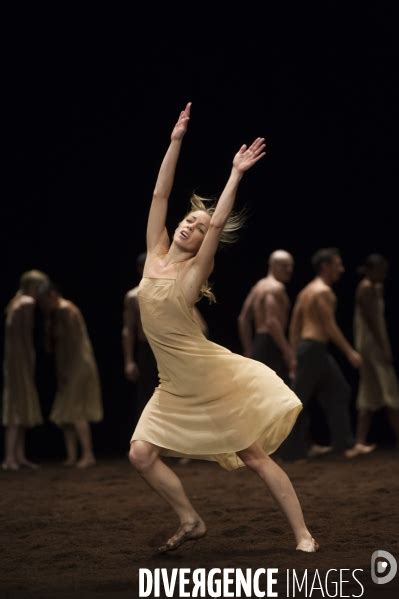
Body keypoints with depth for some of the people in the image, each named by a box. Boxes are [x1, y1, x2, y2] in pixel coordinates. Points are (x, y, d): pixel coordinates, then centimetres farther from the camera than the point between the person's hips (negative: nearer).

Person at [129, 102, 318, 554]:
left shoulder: (192, 274, -11)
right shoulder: (155, 256, 4)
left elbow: (218, 224, -25)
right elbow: (159, 195, 0)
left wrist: (237, 174, -25)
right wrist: (176, 141, -4)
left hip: (213, 380, -6)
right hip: (176, 389, 6)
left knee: (255, 458, -2)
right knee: (141, 455, 0)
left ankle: (303, 536, 5)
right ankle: (191, 521, 16)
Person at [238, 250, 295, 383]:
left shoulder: (259, 286, 20)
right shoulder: (276, 288, -10)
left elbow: (243, 319, 22)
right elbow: (272, 322, -23)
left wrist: (249, 350, 22)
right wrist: (287, 352, -23)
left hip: (258, 345, 10)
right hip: (271, 346, -10)